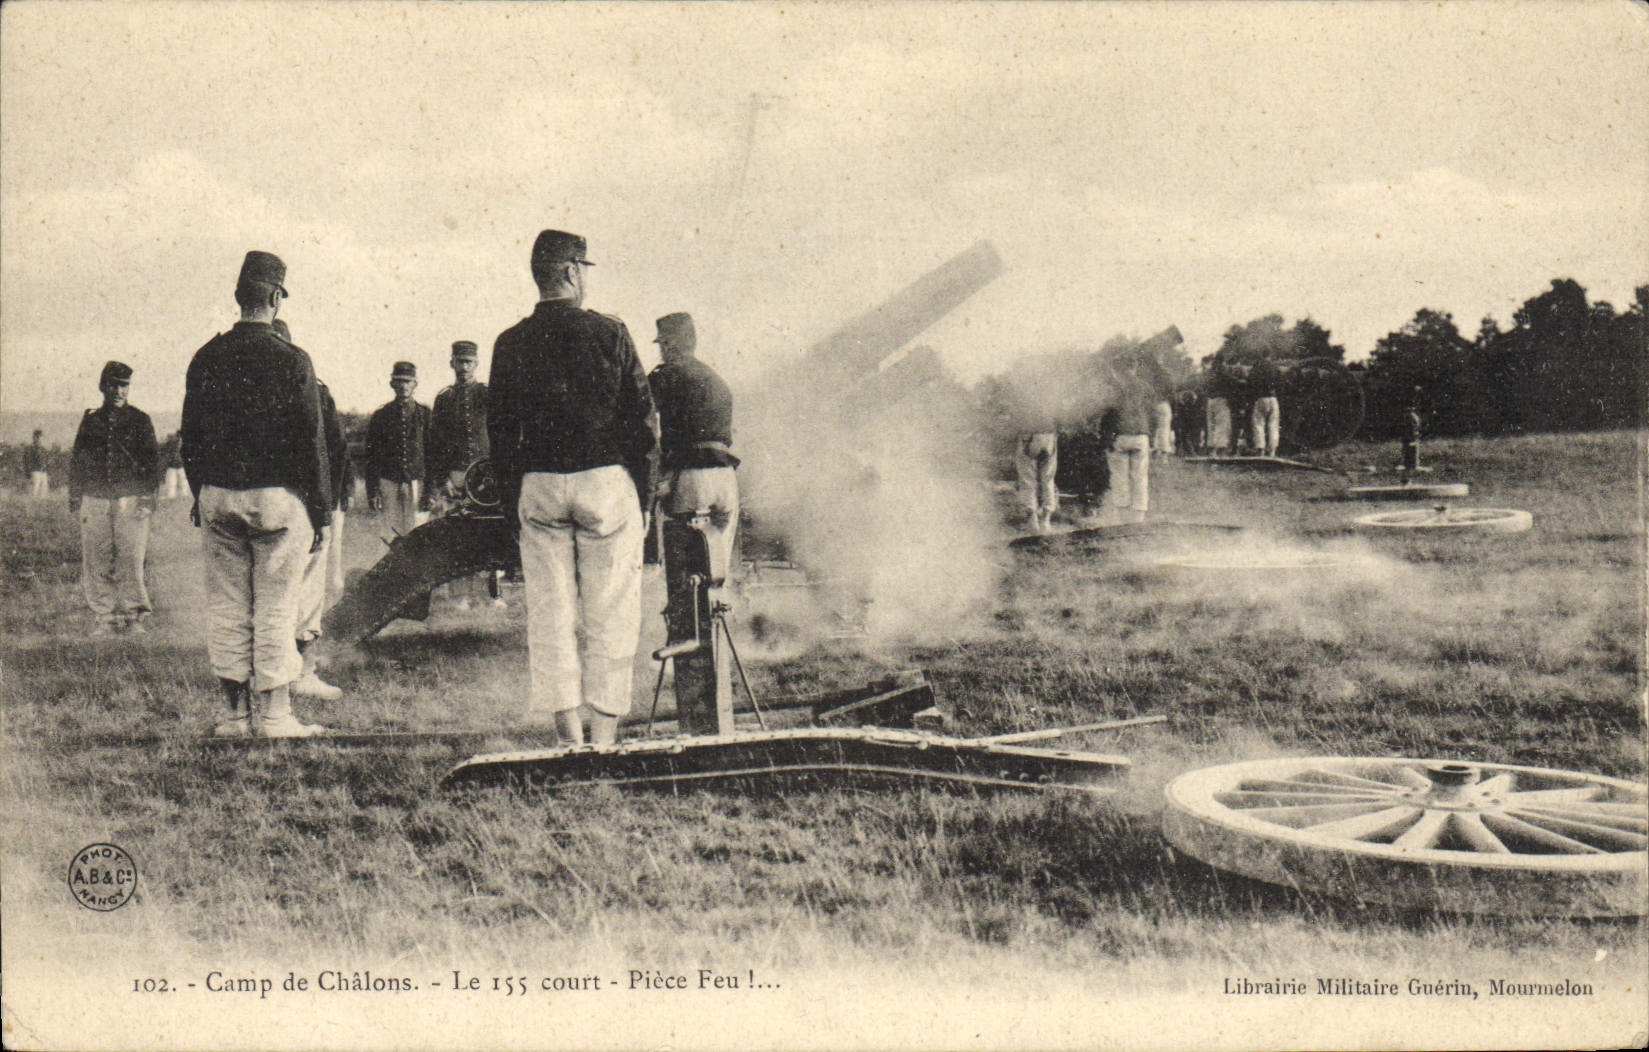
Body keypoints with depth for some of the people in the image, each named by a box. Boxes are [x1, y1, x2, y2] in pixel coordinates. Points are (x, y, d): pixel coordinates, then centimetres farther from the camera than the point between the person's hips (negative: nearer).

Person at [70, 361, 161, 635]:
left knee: (131, 561, -9)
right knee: (95, 563, 1)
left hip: (131, 500, -3)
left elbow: (153, 461, 5)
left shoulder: (140, 420, 7)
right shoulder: (90, 421, 14)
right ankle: (106, 617, 8)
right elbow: (77, 462, 17)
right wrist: (75, 499, 9)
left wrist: (147, 499, -5)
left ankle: (135, 616, 0)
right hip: (94, 500, 3)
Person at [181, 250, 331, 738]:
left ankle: (237, 713, 14)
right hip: (278, 497, -4)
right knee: (276, 607, 0)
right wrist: (321, 510, -3)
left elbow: (191, 436, 11)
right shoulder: (291, 360, -9)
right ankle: (274, 714, 3)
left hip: (217, 496, 4)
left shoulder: (206, 358, 5)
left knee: (227, 607, 9)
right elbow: (311, 441, -8)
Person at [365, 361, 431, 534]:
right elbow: (371, 457, 7)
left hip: (417, 481, -1)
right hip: (389, 483, 1)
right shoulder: (381, 416, 6)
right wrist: (373, 492, 1)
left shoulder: (425, 414, 4)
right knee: (397, 530, 1)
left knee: (417, 532, -7)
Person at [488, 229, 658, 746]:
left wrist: (513, 505, 13)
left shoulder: (511, 343, 4)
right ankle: (604, 737, 3)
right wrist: (644, 498, 5)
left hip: (537, 487, 3)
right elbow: (644, 421, -3)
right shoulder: (609, 333, -3)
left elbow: (500, 431, 6)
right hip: (606, 480, -2)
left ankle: (569, 737, 7)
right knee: (610, 613, 3)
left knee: (549, 611, 7)